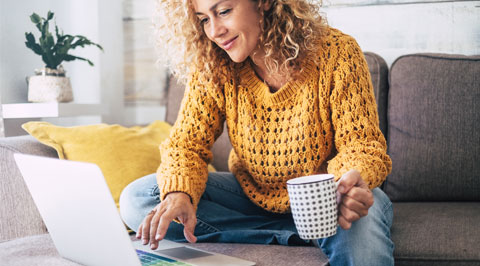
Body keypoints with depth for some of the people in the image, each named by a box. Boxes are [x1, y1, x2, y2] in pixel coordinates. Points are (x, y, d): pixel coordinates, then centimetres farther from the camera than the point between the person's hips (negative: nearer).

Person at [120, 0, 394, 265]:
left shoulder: (337, 53, -17)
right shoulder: (210, 68, -9)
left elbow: (361, 143, -17)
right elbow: (187, 141, -10)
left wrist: (353, 182, -42)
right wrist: (179, 194, -34)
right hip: (252, 194, 6)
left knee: (363, 218, -42)